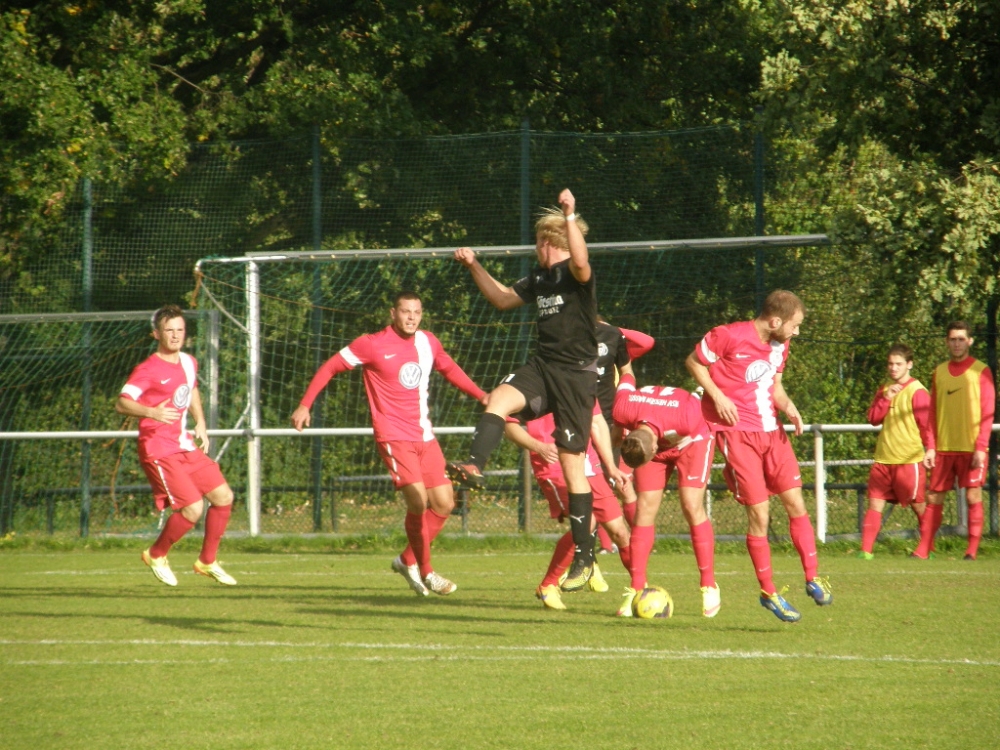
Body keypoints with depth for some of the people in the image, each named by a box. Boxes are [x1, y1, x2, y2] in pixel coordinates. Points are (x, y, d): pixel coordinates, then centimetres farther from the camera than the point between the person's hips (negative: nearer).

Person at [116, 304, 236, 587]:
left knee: (223, 496, 3)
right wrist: (151, 412, -39)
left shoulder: (188, 362, 10)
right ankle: (156, 556, 9)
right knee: (193, 508, -16)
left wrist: (200, 423, 19)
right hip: (159, 451, -8)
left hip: (186, 447, 8)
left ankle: (207, 561, 20)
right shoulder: (148, 370, -14)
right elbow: (122, 403, -23)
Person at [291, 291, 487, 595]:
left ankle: (408, 560, 21)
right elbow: (330, 367, -2)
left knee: (444, 503, 3)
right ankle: (426, 571, -3)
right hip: (394, 437, -6)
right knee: (418, 501, -18)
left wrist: (482, 396, 16)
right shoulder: (372, 345, -9)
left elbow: (450, 369, 27)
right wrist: (305, 405, -8)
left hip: (425, 437, 7)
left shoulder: (428, 343, 8)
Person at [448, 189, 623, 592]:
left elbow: (580, 261, -36)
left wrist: (570, 215, -41)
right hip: (542, 366, 7)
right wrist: (474, 266, 19)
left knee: (572, 464, -4)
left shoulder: (576, 274, -11)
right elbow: (503, 299, 28)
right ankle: (474, 467, -41)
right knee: (499, 398, -24)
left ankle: (583, 556, 3)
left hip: (576, 374, -7)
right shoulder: (539, 278, 15)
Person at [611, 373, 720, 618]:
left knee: (692, 507, -16)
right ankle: (636, 588, -6)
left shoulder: (685, 417, -43)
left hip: (692, 439, -3)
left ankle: (710, 587, -8)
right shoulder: (623, 409, -34)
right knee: (645, 509, -8)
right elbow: (627, 379, -11)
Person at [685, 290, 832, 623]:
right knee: (759, 514, -6)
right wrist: (717, 396, -15)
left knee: (795, 502, 0)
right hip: (737, 431, -6)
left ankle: (812, 578, 9)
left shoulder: (780, 345, 8)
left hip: (771, 430, 6)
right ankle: (768, 592, 6)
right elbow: (694, 362, -2)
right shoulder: (729, 337, -14)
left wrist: (788, 406, -1)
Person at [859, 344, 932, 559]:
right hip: (883, 459, 6)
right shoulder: (885, 389, 14)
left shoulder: (917, 392, -7)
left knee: (918, 505, 3)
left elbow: (926, 425, -7)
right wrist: (886, 398, -6)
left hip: (909, 460, -6)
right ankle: (866, 550, -1)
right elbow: (873, 418, 7)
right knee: (875, 503, 0)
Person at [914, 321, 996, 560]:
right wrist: (931, 447, 5)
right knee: (934, 497, 3)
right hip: (943, 448, 4)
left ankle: (973, 548, -1)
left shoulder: (981, 371, 0)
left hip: (972, 448, -4)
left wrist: (981, 447, -13)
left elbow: (987, 413, -4)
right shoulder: (939, 372, 12)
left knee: (973, 496, -5)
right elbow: (933, 413, 13)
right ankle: (924, 548, 6)